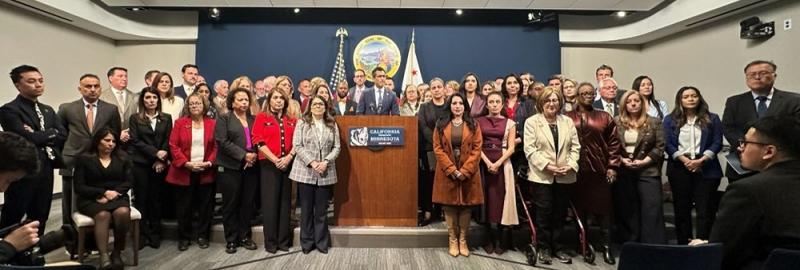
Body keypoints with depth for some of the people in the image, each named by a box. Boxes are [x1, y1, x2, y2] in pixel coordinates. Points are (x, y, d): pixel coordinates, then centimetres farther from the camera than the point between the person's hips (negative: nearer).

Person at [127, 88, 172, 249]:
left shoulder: (166, 118, 9)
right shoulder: (135, 118, 5)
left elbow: (168, 141, 3)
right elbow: (135, 141, -3)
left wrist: (161, 160, -8)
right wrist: (155, 152, -14)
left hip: (160, 164, 1)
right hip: (140, 164, -1)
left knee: (156, 199, 6)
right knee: (141, 199, 3)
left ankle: (155, 234, 14)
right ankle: (142, 235, 12)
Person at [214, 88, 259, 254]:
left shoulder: (254, 119, 15)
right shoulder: (224, 119, 3)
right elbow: (223, 142, -9)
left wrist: (254, 155, -10)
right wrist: (244, 155, -15)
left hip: (251, 167, 4)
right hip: (231, 168, -3)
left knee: (248, 204, 7)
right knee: (231, 204, 3)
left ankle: (245, 237, 19)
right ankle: (231, 240, 14)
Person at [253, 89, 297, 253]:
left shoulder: (291, 120, 14)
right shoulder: (261, 118, 3)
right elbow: (259, 142, -7)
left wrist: (289, 157, -10)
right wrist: (275, 160, -14)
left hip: (288, 164, 3)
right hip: (269, 165, -3)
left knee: (285, 202, 7)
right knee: (270, 202, 1)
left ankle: (284, 240, 16)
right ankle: (270, 242, 11)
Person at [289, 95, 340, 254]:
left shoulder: (332, 125, 9)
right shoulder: (302, 123, 4)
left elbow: (336, 147, 5)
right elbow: (297, 146, -4)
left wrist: (326, 162, -11)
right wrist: (312, 162, -14)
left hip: (326, 173, 1)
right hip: (305, 171, -1)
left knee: (321, 210, 7)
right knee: (306, 209, 6)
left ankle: (321, 242, 19)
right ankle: (307, 242, 19)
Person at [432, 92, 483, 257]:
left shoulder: (473, 125, 4)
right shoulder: (441, 125, 4)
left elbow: (477, 149, -2)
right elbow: (438, 148, -3)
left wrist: (465, 170, -13)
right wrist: (452, 170, -13)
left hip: (468, 173, 0)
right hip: (447, 173, 0)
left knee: (466, 206, 5)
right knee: (449, 206, 4)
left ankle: (463, 240, 18)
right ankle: (453, 240, 16)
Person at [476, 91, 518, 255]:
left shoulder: (510, 123, 6)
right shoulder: (479, 121, 7)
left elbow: (511, 148, -1)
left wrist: (497, 163, -13)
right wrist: (488, 163, -12)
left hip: (503, 164, 0)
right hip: (484, 164, 1)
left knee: (501, 199, 0)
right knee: (487, 200, 3)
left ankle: (502, 241, 10)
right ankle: (490, 240, 13)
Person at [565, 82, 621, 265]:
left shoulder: (605, 118, 7)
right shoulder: (567, 118, 2)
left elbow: (613, 142, 5)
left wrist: (612, 166, -1)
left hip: (599, 170, 1)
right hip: (576, 170, 0)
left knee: (603, 208, 3)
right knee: (579, 208, 8)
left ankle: (606, 247, 12)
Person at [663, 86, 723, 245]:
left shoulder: (712, 119, 9)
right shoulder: (670, 120, 8)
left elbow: (717, 143, 1)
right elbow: (667, 144, 0)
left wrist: (700, 160, -13)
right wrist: (684, 160, -13)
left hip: (706, 168, 0)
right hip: (679, 167, 0)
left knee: (705, 208, -3)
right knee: (682, 208, 5)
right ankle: (684, 243, 12)